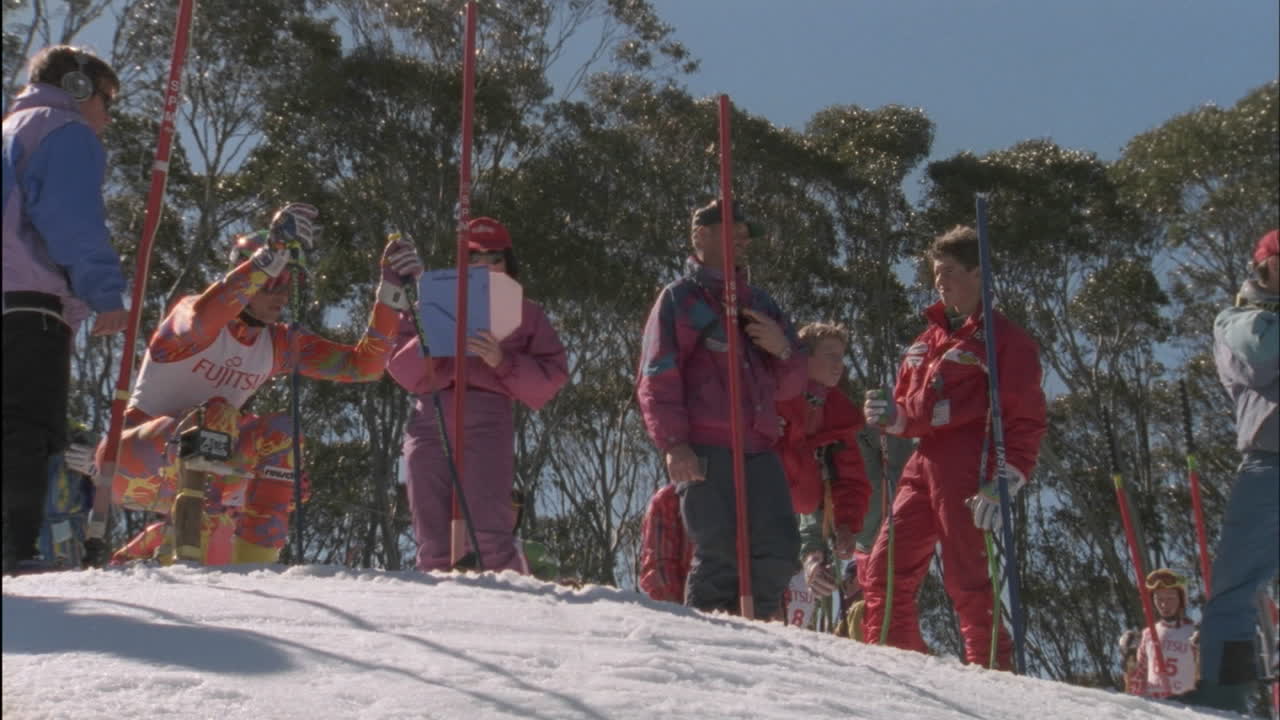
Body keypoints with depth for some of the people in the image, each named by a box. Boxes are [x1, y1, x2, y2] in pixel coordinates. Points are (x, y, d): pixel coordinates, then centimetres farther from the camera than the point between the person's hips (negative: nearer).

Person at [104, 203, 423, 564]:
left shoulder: (279, 344, 3)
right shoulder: (189, 312, -14)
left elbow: (363, 364, -2)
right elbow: (201, 320, -42)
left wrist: (391, 291, -13)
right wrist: (273, 253, -48)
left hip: (188, 476, 8)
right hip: (131, 462, -8)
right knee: (214, 416, -31)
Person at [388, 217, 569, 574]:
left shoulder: (526, 313, 19)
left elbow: (550, 379, 7)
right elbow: (402, 371, 13)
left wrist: (503, 361, -9)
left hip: (487, 417, -2)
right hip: (429, 418, 3)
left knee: (487, 532, -18)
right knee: (433, 540, -2)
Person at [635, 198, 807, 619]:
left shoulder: (760, 304, 26)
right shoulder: (679, 299, 10)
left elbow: (790, 387, 25)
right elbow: (656, 379, 1)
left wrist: (783, 350, 2)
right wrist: (674, 443, -12)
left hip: (758, 449, 5)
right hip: (703, 451, -5)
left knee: (778, 553, -5)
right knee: (719, 556, -12)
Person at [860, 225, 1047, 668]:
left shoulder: (1004, 339, 2)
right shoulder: (928, 340, 23)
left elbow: (1026, 420, -5)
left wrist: (1006, 483, -16)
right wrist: (889, 416, 4)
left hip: (970, 472, -7)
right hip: (924, 465, 7)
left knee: (967, 580, -10)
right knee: (886, 569, 4)